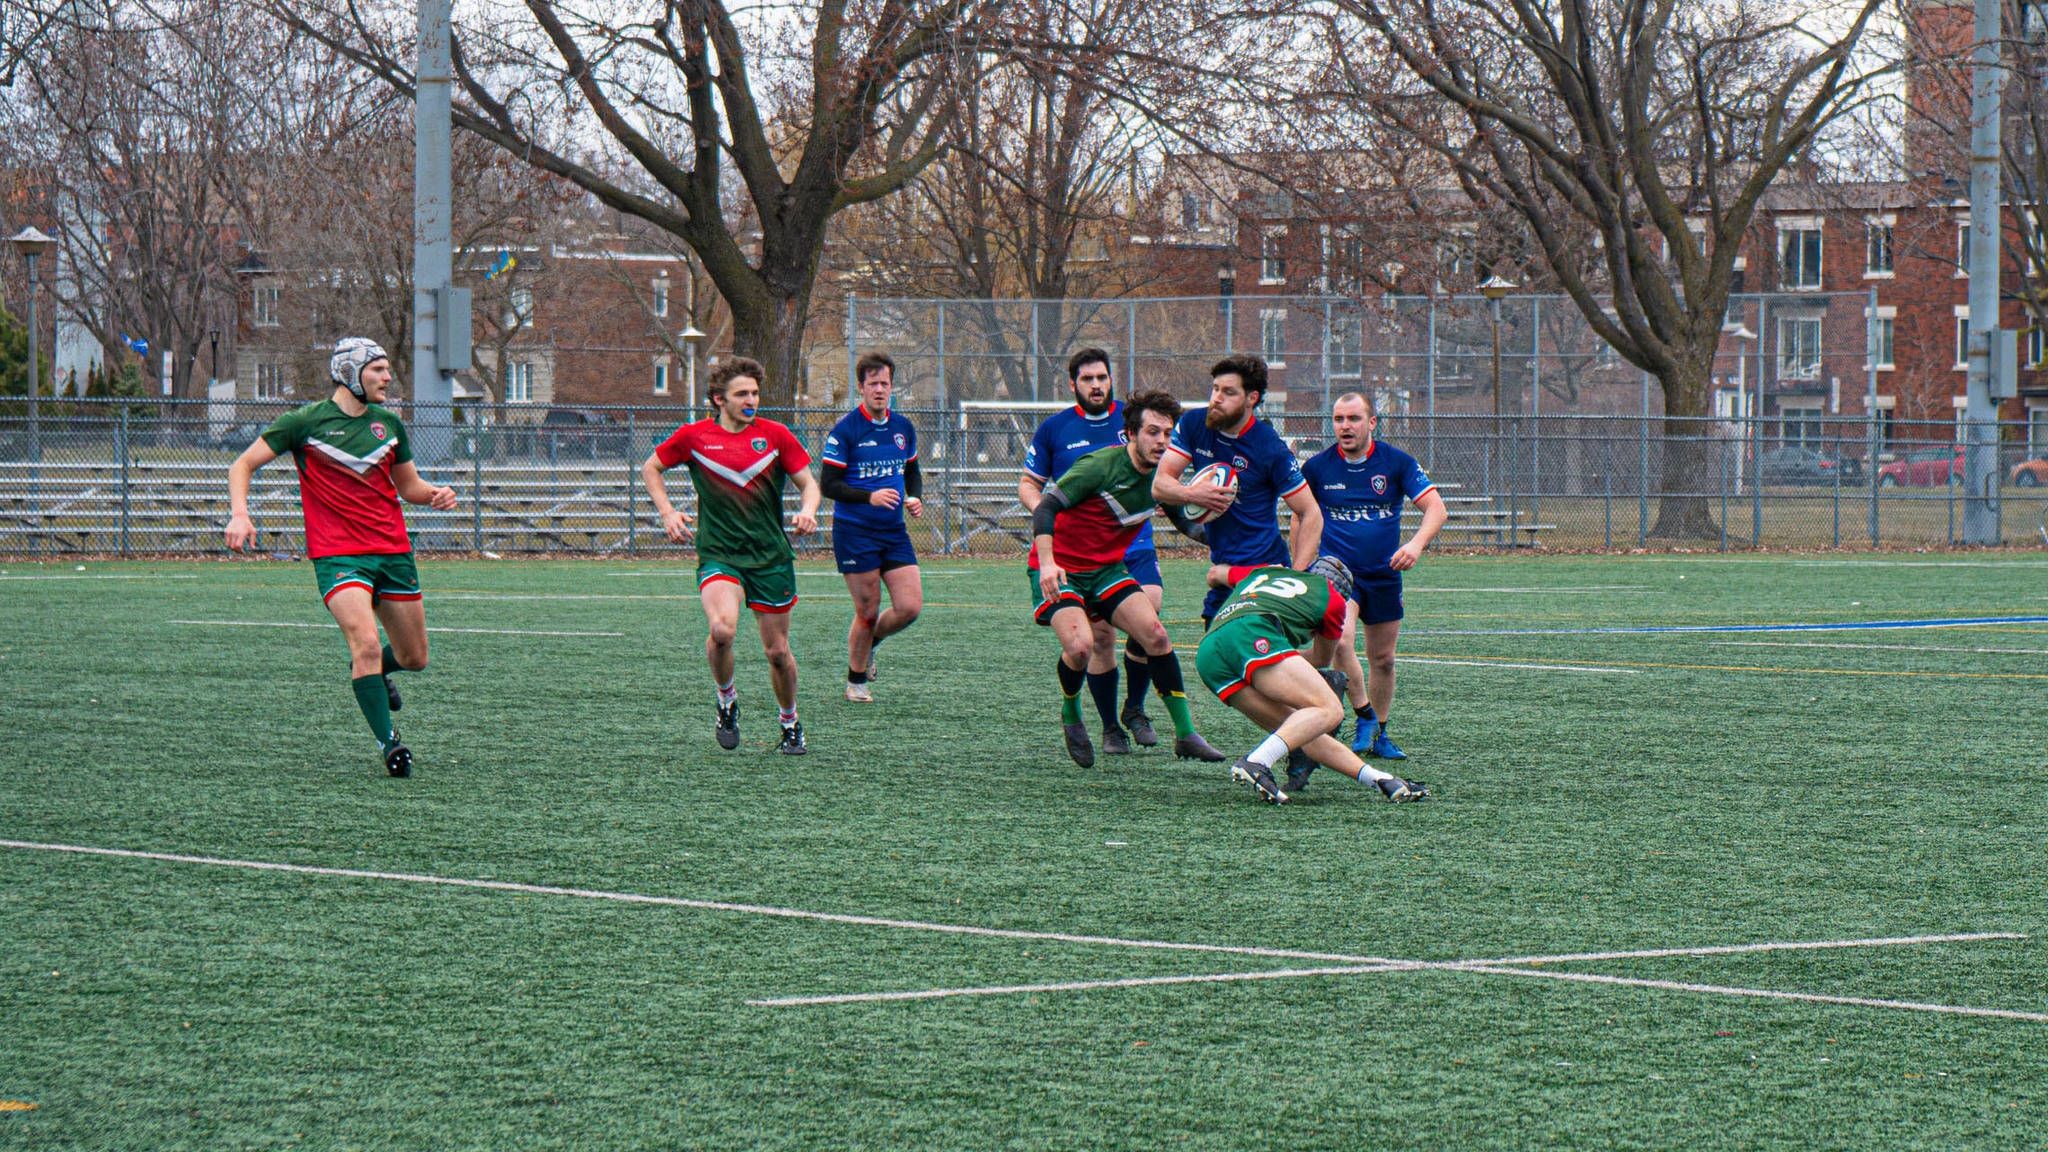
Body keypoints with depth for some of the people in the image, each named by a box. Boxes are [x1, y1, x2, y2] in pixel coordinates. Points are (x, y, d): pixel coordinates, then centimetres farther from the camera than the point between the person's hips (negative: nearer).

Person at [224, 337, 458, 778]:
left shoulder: (389, 423, 11)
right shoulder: (304, 422, -4)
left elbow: (408, 485, 22)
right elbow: (243, 465, -1)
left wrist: (435, 494, 0)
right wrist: (240, 514, -18)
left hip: (393, 551, 5)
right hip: (337, 555, -5)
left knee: (414, 658, 10)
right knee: (366, 642, -24)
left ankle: (373, 671, 44)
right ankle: (388, 741, -14)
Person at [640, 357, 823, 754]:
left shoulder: (774, 435, 1)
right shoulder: (694, 436, 0)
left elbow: (809, 483, 7)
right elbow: (650, 468, 15)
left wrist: (807, 511, -15)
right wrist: (667, 512, 1)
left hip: (771, 557, 1)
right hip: (718, 554, -1)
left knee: (778, 651, 5)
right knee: (722, 629, -28)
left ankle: (790, 723, 31)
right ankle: (726, 701, 0)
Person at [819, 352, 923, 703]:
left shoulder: (903, 428, 9)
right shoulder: (845, 430, -8)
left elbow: (912, 473, 23)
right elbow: (828, 484, -10)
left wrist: (914, 497, 1)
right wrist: (870, 497, -22)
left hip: (895, 532, 5)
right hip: (855, 533, -5)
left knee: (910, 606, -5)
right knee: (868, 611, -2)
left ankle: (869, 642, 26)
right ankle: (856, 680, 19)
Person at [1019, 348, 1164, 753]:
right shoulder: (1053, 429, 5)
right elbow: (1028, 484, 11)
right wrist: (1043, 511, -10)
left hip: (1135, 543, 0)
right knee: (1101, 636, -4)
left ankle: (1135, 708, 3)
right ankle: (1110, 727, 12)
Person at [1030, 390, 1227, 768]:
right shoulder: (1102, 466, -20)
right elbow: (1045, 508, -22)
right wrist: (1047, 563, -36)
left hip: (1106, 569, 6)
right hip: (1060, 570, -6)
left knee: (1155, 634, -11)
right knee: (1079, 645, -26)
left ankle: (1185, 734, -3)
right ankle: (1070, 717, 5)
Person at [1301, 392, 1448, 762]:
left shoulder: (1397, 462, -5)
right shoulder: (1317, 467, -4)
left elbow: (1436, 507, -10)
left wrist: (1417, 543, -28)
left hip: (1384, 575, 2)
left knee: (1383, 659, 9)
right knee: (1340, 640, -27)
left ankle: (1378, 735, 26)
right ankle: (1365, 717, -11)